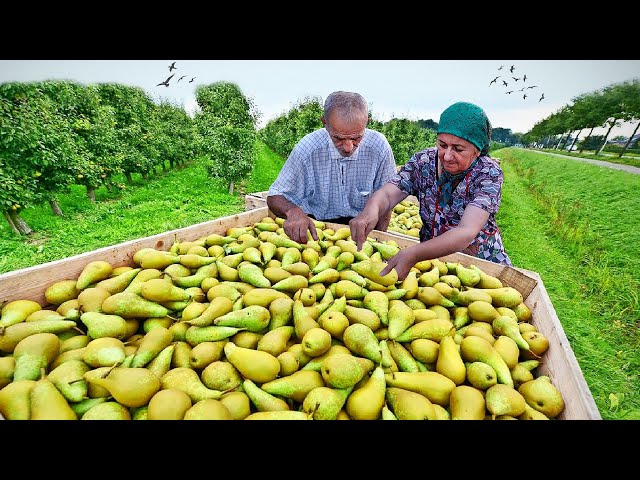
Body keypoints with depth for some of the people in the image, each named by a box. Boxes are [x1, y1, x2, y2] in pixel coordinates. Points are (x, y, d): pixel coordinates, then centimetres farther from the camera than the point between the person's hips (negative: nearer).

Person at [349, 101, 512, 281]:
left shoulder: (490, 173, -16)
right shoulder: (423, 160, -7)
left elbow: (467, 232, -29)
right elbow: (387, 194, -18)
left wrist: (413, 254, -45)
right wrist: (371, 210, -43)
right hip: (430, 255, 3)